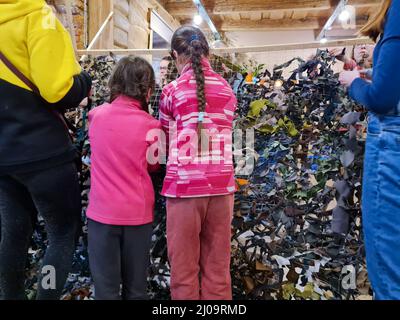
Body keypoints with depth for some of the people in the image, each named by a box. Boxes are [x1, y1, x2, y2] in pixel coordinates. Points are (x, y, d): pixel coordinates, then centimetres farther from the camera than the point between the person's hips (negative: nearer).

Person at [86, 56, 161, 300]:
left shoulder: (96, 116, -2)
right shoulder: (151, 126, -7)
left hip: (102, 212, 1)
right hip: (138, 214, 0)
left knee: (106, 288, 10)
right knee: (136, 288, 14)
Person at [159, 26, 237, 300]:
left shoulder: (173, 91, -1)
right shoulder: (227, 89, 9)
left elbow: (166, 139, 8)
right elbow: (223, 135, 13)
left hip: (184, 186, -3)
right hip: (221, 186, 4)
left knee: (184, 270, 10)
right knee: (218, 269, 14)